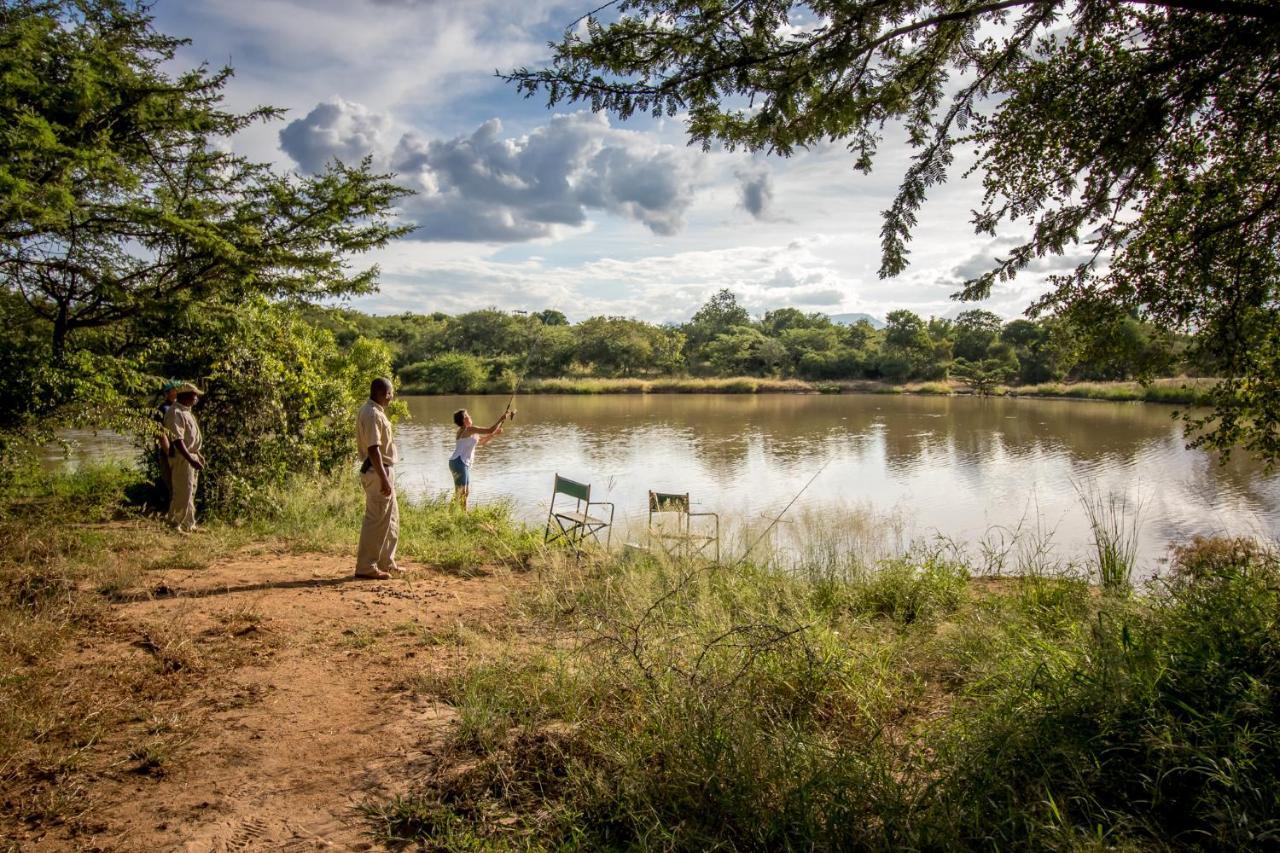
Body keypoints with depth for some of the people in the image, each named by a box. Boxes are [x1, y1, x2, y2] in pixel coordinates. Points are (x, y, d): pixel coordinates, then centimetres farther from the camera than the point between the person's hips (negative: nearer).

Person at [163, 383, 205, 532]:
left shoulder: (186, 411, 14)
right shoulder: (175, 413, -18)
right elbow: (177, 440, -25)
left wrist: (197, 455, 22)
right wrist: (191, 460, -29)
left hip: (191, 457, 10)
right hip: (182, 458, -10)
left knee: (190, 493, 16)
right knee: (183, 494, -6)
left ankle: (189, 525, 24)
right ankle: (173, 524, 4)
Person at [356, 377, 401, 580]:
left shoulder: (375, 411, 13)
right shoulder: (372, 414, -19)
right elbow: (373, 449, -25)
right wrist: (383, 479, -26)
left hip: (384, 471, 11)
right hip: (378, 472, -11)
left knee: (391, 519, 17)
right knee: (376, 520, -4)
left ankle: (386, 562, 26)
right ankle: (366, 567, 2)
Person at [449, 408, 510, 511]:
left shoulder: (464, 431, 17)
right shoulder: (470, 429, -13)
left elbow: (481, 441, 25)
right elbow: (490, 430, -15)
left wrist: (495, 433, 15)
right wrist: (502, 418, -6)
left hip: (464, 463, 10)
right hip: (459, 462, -10)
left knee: (466, 491, 15)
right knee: (460, 492, -10)